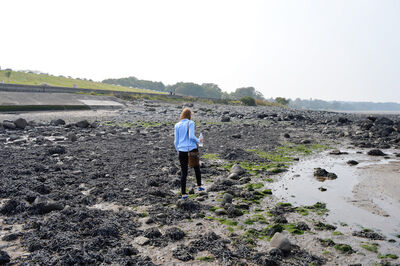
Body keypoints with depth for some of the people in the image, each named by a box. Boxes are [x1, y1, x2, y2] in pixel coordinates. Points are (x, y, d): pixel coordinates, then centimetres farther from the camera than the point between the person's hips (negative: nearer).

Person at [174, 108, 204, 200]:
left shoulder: (177, 125, 6)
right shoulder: (190, 123, -6)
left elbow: (176, 141, 7)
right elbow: (191, 136, -17)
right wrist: (198, 141, 2)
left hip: (182, 151, 3)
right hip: (192, 149, -3)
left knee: (183, 172, 6)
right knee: (196, 168, 21)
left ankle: (183, 194, 6)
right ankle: (199, 186, 29)